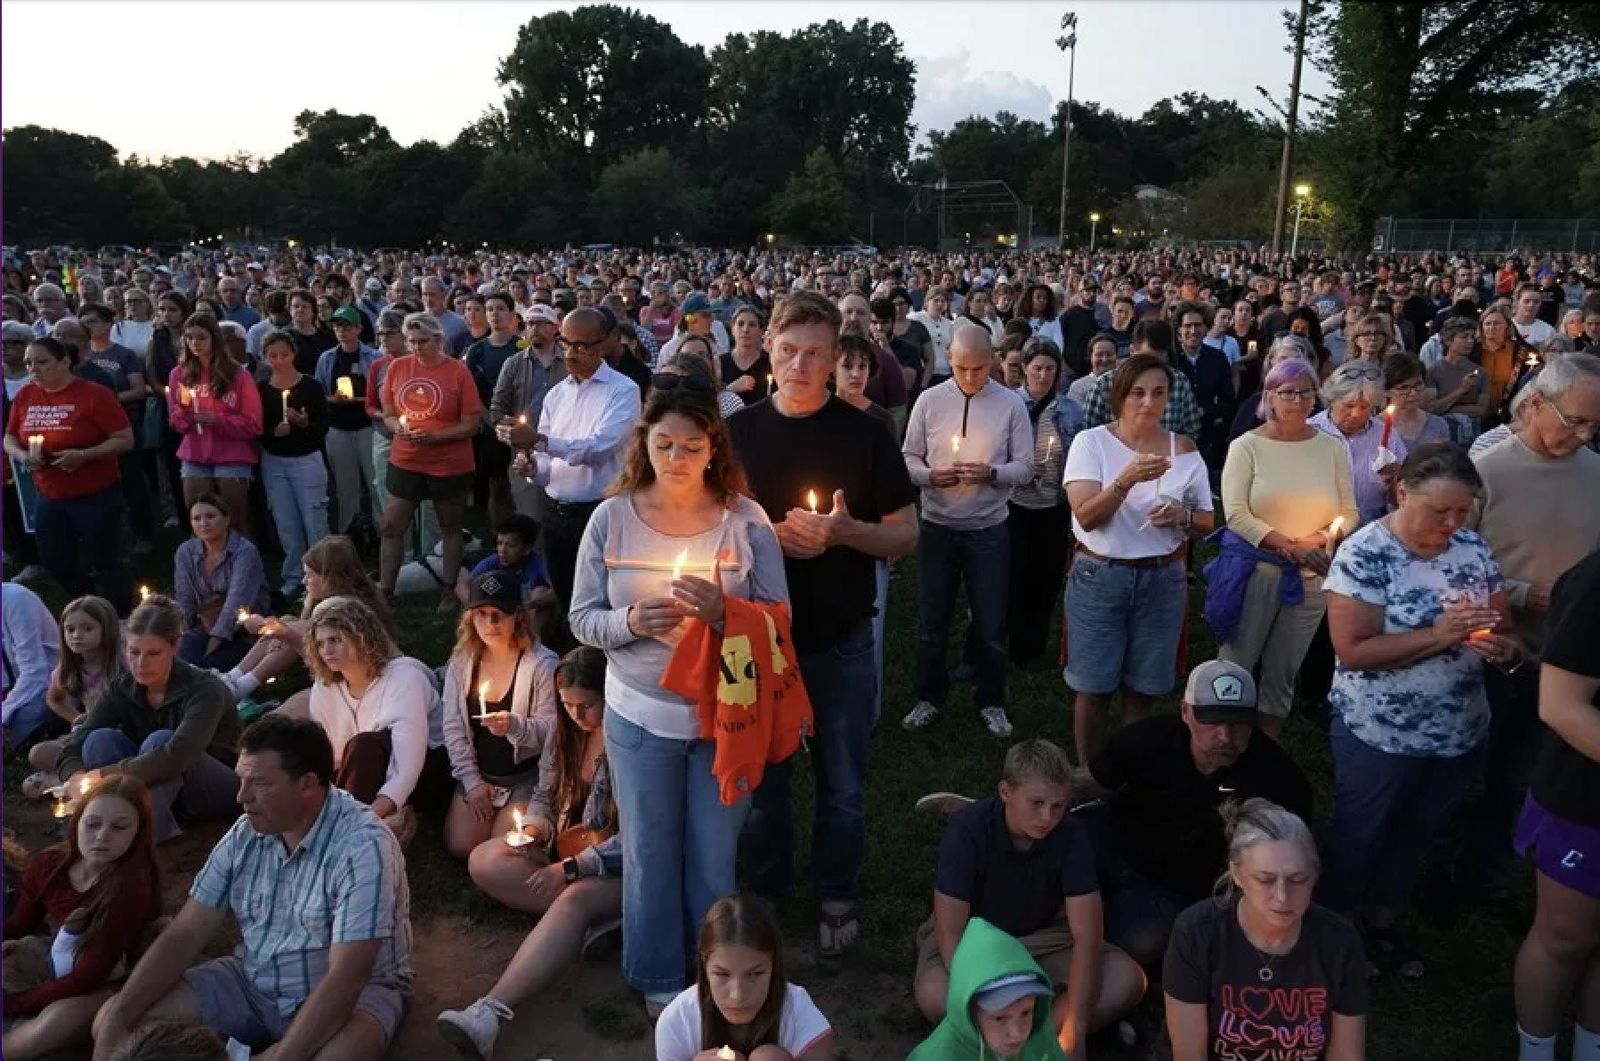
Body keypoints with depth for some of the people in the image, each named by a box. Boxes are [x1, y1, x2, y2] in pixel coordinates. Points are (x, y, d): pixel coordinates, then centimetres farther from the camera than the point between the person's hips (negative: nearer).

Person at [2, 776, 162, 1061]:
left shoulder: (132, 889, -28)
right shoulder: (48, 865, -10)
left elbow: (87, 978, -25)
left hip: (108, 987, -6)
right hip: (55, 969, 6)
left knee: (60, 1021, -33)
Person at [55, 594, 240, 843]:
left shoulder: (204, 690, -23)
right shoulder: (121, 689, -6)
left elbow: (176, 755, -39)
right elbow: (72, 750, -13)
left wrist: (103, 776, -39)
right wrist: (78, 778, -35)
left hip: (217, 790, -5)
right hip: (154, 786, 5)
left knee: (161, 740, -32)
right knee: (100, 739, -18)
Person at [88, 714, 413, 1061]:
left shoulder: (364, 846, -26)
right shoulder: (245, 834, -4)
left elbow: (346, 978, -31)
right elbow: (185, 934, -2)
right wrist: (117, 1020, -14)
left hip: (354, 993, -6)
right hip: (252, 984, 6)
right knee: (112, 1019, -7)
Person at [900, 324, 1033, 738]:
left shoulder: (1012, 404, -4)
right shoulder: (929, 400, -2)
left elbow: (1025, 466, -2)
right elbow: (908, 459, 2)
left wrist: (991, 473, -21)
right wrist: (930, 476, -18)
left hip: (989, 529, 0)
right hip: (937, 526, 1)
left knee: (991, 624, 11)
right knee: (932, 621, 12)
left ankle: (991, 702, 29)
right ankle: (929, 698, 30)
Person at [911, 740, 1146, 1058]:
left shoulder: (1071, 835, -20)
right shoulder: (967, 830, -27)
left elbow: (1087, 934, -20)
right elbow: (950, 932, -26)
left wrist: (1073, 1031, -29)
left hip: (1041, 934, 3)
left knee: (1128, 979, -21)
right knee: (934, 996, -34)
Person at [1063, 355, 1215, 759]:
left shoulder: (1184, 450, 2)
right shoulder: (1091, 441, -7)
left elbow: (1207, 523, 8)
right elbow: (1086, 516, -17)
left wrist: (1182, 517, -15)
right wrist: (1127, 480, -33)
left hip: (1162, 580, 2)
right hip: (1098, 577, -2)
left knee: (1142, 691, 12)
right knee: (1094, 688, 6)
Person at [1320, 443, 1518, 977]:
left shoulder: (1473, 547, -1)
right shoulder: (1363, 553, -19)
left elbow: (1502, 626, 5)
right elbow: (1353, 650, -23)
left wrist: (1505, 647, -18)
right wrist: (1440, 635, -29)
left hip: (1460, 733, 6)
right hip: (1380, 734, -5)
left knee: (1416, 835, 21)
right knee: (1359, 837, 11)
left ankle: (1381, 923, 43)